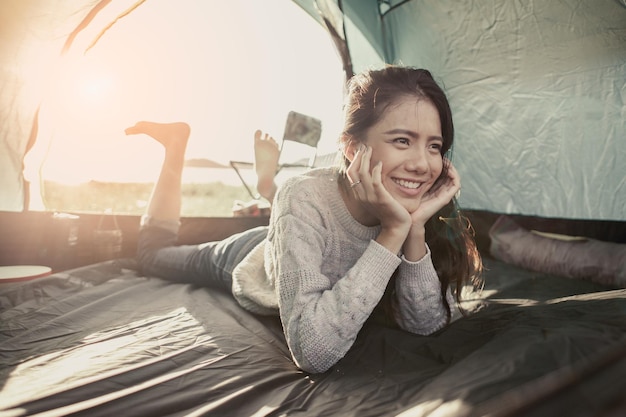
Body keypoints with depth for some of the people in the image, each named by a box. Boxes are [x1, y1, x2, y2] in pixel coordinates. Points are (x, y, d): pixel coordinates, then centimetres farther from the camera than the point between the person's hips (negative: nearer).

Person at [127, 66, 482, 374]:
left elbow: (424, 323, -27)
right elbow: (314, 353, -48)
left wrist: (415, 228, -41)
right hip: (247, 262, -3)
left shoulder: (410, 202, -30)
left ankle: (268, 184, 39)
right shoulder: (306, 201, -43)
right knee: (153, 252, 23)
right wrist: (393, 231, -50)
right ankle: (177, 144, 26)